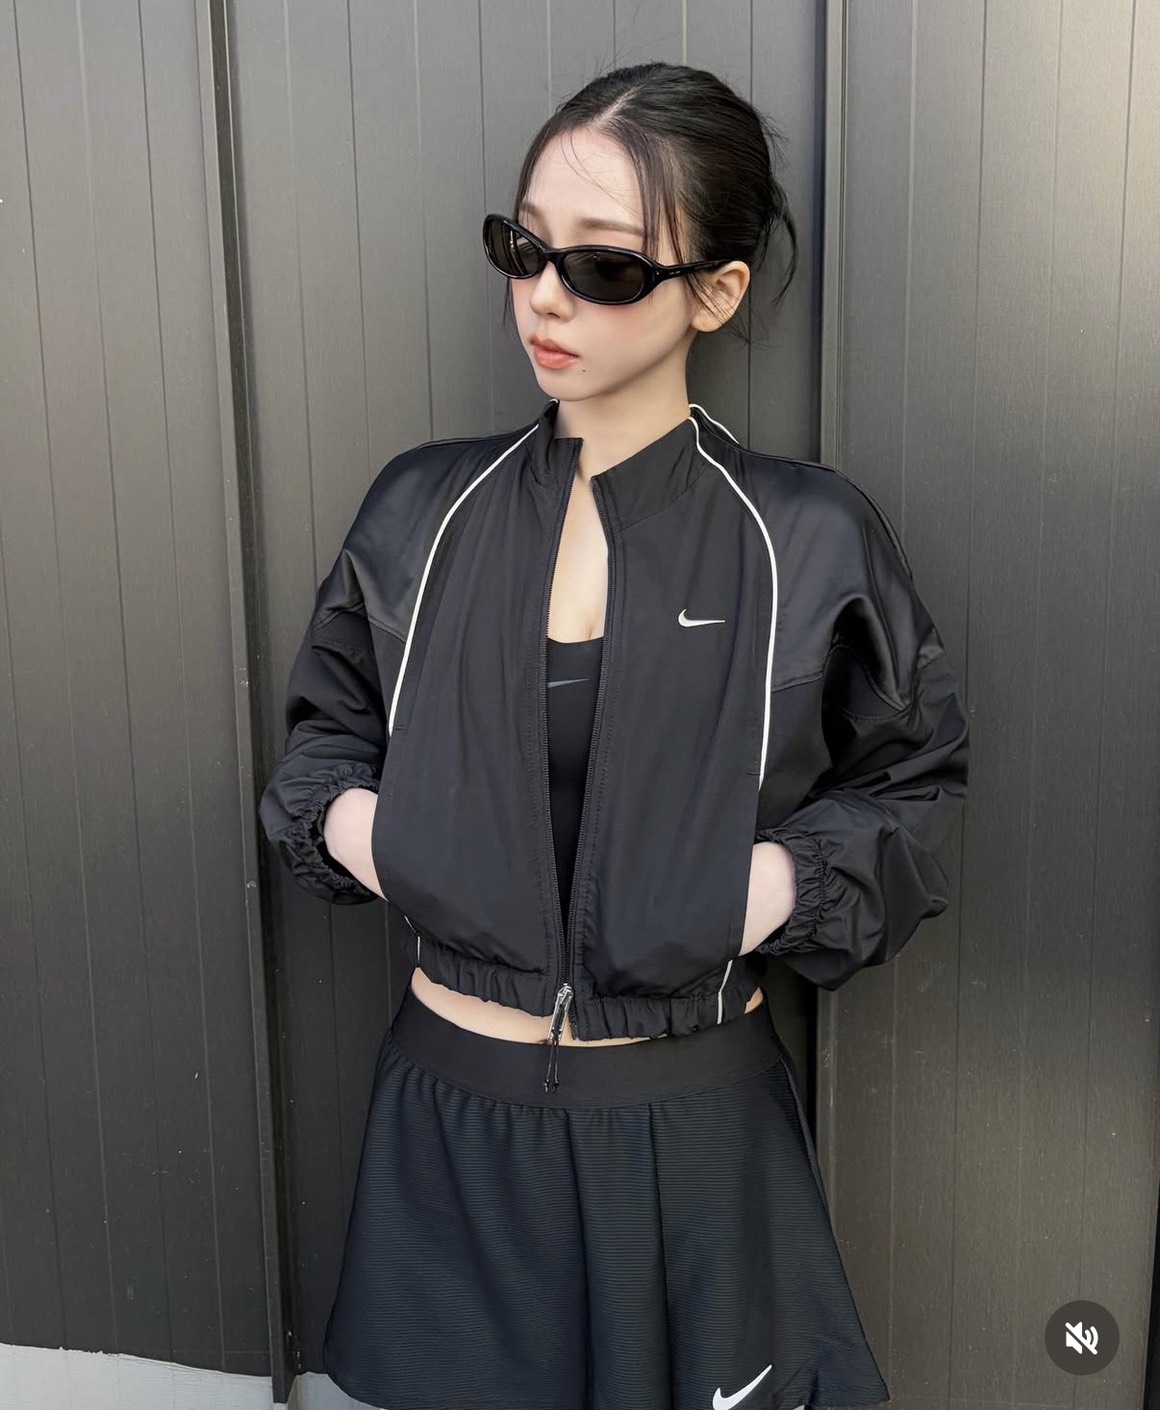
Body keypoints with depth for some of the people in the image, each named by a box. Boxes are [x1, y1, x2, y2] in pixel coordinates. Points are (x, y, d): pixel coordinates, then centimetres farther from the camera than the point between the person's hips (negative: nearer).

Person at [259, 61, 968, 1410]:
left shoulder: (810, 545, -10)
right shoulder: (423, 509, -3)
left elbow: (910, 779, 3)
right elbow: (326, 725, 11)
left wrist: (792, 876, -15)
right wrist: (343, 812, -9)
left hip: (689, 1119, -1)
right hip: (454, 1102, 2)